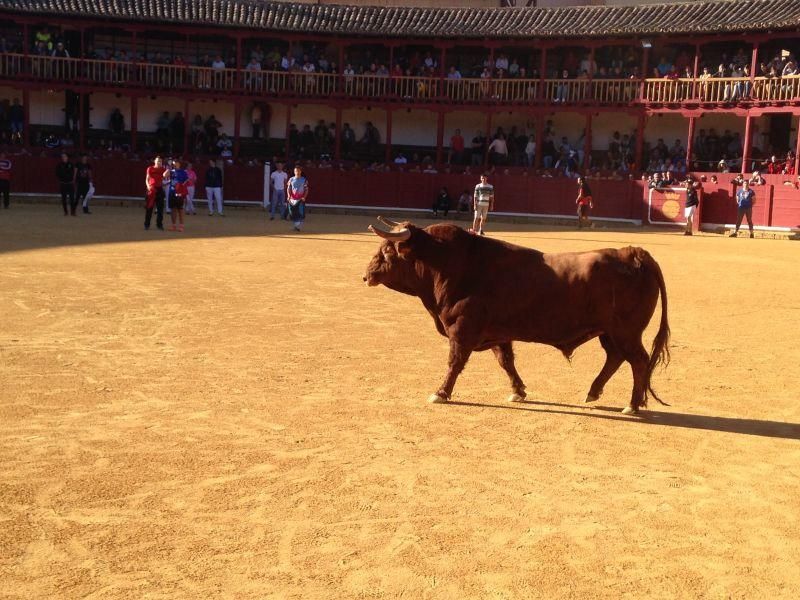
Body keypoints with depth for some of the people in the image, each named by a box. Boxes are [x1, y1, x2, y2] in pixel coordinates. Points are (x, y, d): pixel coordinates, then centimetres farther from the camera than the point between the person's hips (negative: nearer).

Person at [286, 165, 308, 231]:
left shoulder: (304, 180, 4)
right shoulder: (291, 180, 9)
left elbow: (306, 190, 4)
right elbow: (288, 188, 9)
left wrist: (304, 197, -10)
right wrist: (288, 195, -9)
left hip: (300, 199, -2)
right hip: (292, 199, 2)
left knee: (301, 213, -15)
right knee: (293, 214, 4)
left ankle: (298, 226, -13)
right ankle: (296, 225, 19)